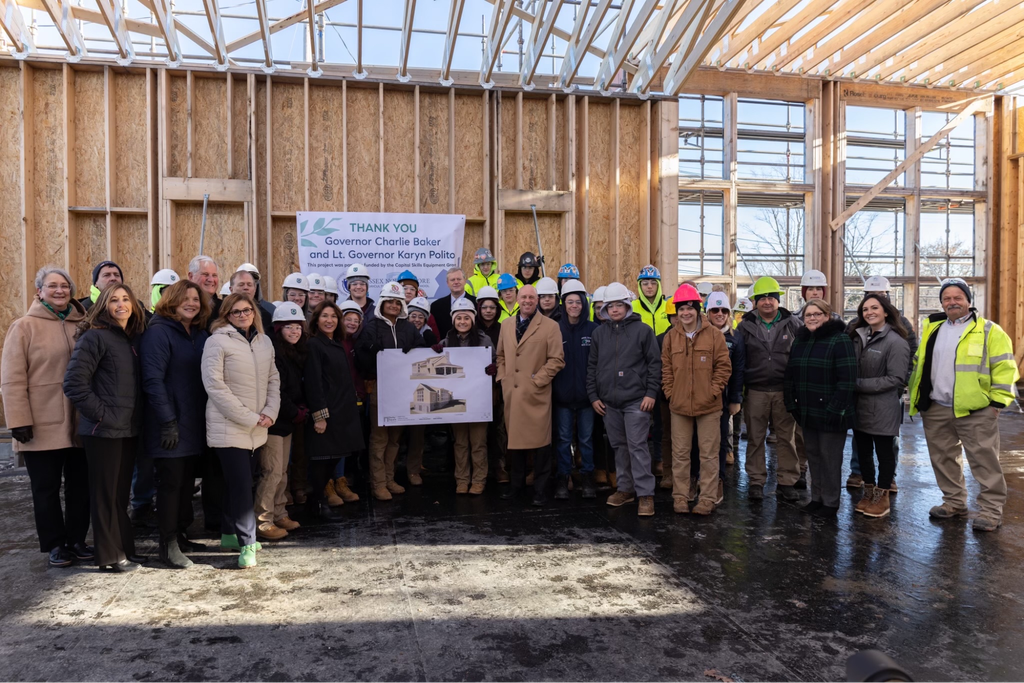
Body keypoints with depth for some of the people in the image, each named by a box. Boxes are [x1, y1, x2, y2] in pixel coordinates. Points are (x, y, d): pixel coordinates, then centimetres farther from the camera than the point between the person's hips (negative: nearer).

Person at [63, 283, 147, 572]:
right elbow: (74, 383, -17)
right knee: (105, 493, 4)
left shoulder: (134, 338, 10)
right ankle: (110, 555, 14)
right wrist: (101, 414, -16)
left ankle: (125, 548, 26)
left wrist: (136, 417, 8)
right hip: (104, 429, -7)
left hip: (129, 428, 7)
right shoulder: (95, 336, -11)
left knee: (121, 492, 15)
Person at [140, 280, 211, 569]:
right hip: (170, 425, -7)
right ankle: (168, 545, 9)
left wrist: (208, 417, 8)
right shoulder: (158, 331, -10)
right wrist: (167, 421, -19)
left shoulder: (201, 334, 12)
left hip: (195, 424, 7)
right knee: (171, 483, -1)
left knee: (187, 481, 13)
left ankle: (180, 535, 25)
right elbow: (153, 379, -16)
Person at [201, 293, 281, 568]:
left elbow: (273, 379, 14)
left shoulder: (264, 341, 10)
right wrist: (250, 418, -15)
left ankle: (229, 533, 30)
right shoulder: (217, 341, -8)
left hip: (257, 429, 6)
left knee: (239, 481, 16)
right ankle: (247, 544, 2)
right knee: (241, 485, -6)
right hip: (228, 428, -6)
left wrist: (270, 412, -2)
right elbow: (215, 386, -14)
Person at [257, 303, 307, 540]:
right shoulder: (273, 352, -15)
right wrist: (296, 414, -12)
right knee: (272, 472, -7)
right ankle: (262, 523, 2)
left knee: (282, 471, 14)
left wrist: (302, 409, 3)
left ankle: (279, 515, 24)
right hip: (273, 421, -9)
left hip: (287, 422, 9)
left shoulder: (297, 353, 13)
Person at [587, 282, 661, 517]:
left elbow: (654, 363, -2)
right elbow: (592, 366, 13)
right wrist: (593, 396, 7)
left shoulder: (642, 330, -1)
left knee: (637, 446, -5)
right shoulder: (599, 333, 10)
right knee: (619, 446, 12)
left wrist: (651, 393, -8)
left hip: (636, 400, -4)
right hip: (609, 401, 4)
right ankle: (626, 488, 23)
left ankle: (645, 494, 1)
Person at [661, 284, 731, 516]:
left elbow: (724, 366, -2)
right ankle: (680, 496, 20)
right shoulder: (671, 336, 4)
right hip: (679, 405, 2)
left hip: (708, 405, -2)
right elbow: (666, 368, 8)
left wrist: (713, 391, -9)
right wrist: (670, 392, -1)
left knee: (709, 454, 6)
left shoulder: (714, 334, -3)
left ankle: (708, 498, 16)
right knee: (680, 453, 9)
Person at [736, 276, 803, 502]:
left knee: (786, 438, 7)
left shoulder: (792, 324, 4)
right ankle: (756, 481, 18)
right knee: (755, 438, 7)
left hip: (784, 390, 0)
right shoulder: (745, 326, 3)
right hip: (755, 391, 0)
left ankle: (787, 481, 19)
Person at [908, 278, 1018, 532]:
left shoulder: (988, 330, -2)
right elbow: (918, 365, 19)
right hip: (936, 410, 5)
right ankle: (954, 502, 26)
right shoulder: (932, 330, 13)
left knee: (984, 460, 0)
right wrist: (917, 397, 13)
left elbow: (1004, 367, -5)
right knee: (944, 459, 13)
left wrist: (998, 400, -10)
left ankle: (991, 509, 10)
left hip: (976, 410, -5)